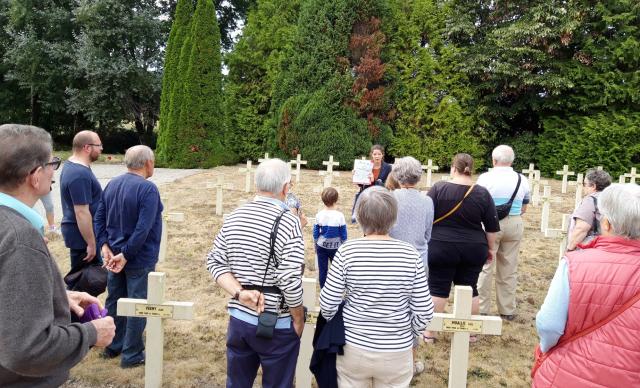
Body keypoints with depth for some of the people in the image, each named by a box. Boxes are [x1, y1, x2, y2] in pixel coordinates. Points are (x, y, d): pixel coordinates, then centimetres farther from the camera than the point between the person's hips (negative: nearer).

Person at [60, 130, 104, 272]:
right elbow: (82, 213, -26)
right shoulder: (80, 174, -24)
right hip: (82, 234, -10)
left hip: (79, 231, 10)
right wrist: (91, 243, -21)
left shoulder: (72, 165, 9)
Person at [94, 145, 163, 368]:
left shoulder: (112, 185, 6)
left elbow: (99, 218, 4)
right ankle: (132, 355, 15)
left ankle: (113, 346, 33)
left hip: (115, 253, 8)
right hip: (139, 258, -8)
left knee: (114, 301, 19)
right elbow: (143, 229, -26)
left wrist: (105, 246, -2)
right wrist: (126, 255, -19)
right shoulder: (148, 188, -20)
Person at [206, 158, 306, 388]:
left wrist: (239, 293, -10)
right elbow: (291, 282, -22)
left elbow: (214, 261, -1)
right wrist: (299, 320, -8)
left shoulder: (234, 217, 0)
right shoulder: (288, 222, -19)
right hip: (277, 326, -5)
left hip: (239, 319, 6)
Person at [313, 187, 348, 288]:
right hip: (335, 247, -1)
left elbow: (315, 233, -2)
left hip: (321, 246, 2)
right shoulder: (340, 216, -16)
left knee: (322, 269, 11)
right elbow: (343, 235, -8)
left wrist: (315, 245, 13)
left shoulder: (319, 215, -11)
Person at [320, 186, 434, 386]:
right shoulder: (410, 254, -11)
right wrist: (406, 334, 11)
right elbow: (424, 311, -7)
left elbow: (328, 303, -9)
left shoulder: (347, 251, -14)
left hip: (352, 349, 0)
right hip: (397, 353, 1)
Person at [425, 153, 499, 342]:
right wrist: (490, 248, 15)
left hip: (442, 248, -2)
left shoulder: (438, 188, -8)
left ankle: (430, 331, 13)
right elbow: (492, 227, 3)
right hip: (473, 250, 2)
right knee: (470, 289, 13)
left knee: (438, 289, 5)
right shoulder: (483, 193, -1)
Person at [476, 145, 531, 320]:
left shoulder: (485, 178, -9)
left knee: (485, 267, 6)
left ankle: (482, 308, 10)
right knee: (509, 269, 12)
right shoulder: (522, 180, 3)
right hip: (514, 225, 4)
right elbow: (524, 208, 11)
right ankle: (507, 310, 22)